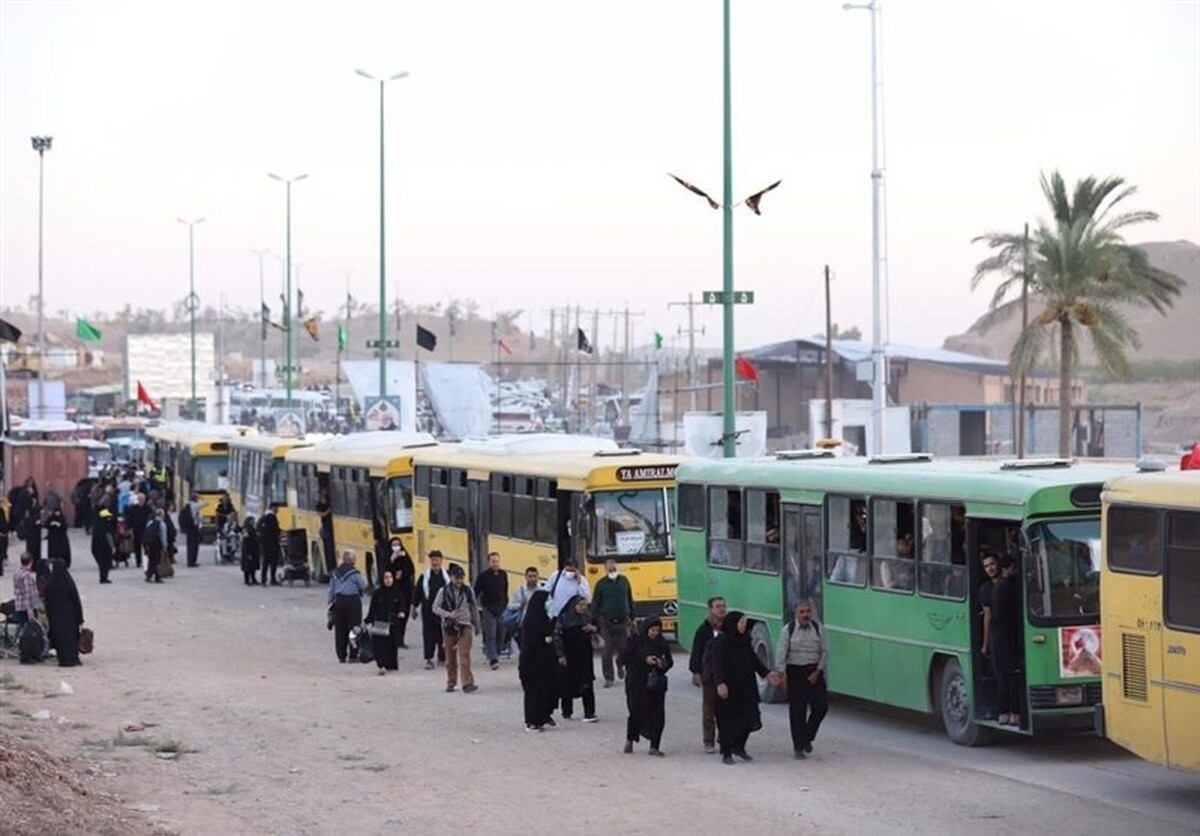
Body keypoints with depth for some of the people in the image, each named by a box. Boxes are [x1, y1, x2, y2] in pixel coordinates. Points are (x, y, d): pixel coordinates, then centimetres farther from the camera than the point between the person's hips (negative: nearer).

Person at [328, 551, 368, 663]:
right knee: (354, 627, 1)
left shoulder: (335, 573, 7)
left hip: (339, 600, 5)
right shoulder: (354, 573, -11)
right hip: (353, 601, -5)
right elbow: (364, 586, -9)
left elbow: (331, 590, 11)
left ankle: (341, 655, 11)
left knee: (340, 629, 9)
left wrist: (331, 601, 19)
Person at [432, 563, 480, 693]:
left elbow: (474, 609, 14)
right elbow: (435, 607, -1)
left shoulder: (468, 591, 4)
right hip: (449, 627, 1)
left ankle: (467, 683, -20)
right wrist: (448, 614, -18)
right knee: (450, 656, 8)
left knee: (464, 655, -13)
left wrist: (477, 626, 18)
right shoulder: (443, 591, 0)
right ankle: (451, 683, 22)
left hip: (465, 626, -1)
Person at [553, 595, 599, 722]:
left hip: (584, 657, 2)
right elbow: (557, 636, -8)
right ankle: (567, 712, 22)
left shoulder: (588, 616, 4)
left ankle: (589, 713, -2)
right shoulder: (563, 618, -8)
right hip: (568, 657, -2)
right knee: (567, 685, 8)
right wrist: (560, 655, -13)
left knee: (587, 685, -3)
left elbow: (597, 630, 17)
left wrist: (593, 628, -8)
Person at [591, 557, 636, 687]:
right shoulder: (601, 584, -2)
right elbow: (595, 605, 0)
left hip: (622, 621, 2)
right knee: (607, 650, -3)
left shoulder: (624, 581, 7)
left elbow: (630, 600, 16)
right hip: (606, 622, -2)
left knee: (624, 647, 4)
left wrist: (631, 617, 16)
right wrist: (594, 623, -4)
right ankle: (608, 678, 4)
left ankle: (620, 665, 36)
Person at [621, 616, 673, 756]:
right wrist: (644, 660, -17)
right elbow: (624, 657, -9)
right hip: (637, 685, -3)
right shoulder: (635, 642, -2)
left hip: (656, 685, 3)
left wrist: (664, 664, -10)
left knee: (657, 716, -3)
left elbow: (670, 661, 15)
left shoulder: (662, 644, 8)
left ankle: (654, 747, 5)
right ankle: (630, 740, 24)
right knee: (636, 713, -2)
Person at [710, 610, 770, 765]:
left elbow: (754, 659, 18)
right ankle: (726, 754, 9)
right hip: (728, 688, -6)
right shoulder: (721, 641, -11)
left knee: (749, 718, 3)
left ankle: (739, 746, 23)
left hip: (745, 687, 6)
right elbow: (717, 664, -20)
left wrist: (767, 673, 10)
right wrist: (720, 683, -31)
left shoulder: (744, 640, 9)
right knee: (728, 721, -1)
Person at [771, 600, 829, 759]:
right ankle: (798, 747, 9)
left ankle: (807, 737, 20)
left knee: (821, 706, -4)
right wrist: (780, 674, -19)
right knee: (797, 710, 0)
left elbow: (824, 651, 5)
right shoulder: (787, 630, -4)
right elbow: (781, 653, -8)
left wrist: (817, 671, -5)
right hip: (795, 672, -2)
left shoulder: (817, 628, 3)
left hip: (814, 672, 2)